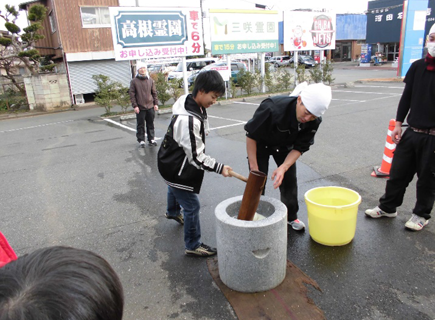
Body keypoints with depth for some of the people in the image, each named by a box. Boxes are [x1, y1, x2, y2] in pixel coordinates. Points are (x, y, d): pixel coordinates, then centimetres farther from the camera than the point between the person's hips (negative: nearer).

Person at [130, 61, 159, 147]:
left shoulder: (150, 80, 8)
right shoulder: (134, 81, -1)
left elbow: (154, 93, 12)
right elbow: (132, 95, -3)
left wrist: (156, 103, 6)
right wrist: (135, 106, -9)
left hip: (150, 107, 3)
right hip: (140, 108, -3)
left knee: (150, 124, 10)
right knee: (140, 125, 3)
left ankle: (151, 139, 20)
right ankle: (141, 141, 12)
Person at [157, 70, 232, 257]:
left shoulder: (193, 105, -6)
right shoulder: (188, 120, -37)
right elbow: (196, 156, -30)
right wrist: (219, 168, -23)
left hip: (172, 162, 11)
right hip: (176, 169, -10)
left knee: (174, 188, 36)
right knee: (192, 206, -1)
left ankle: (173, 212, 66)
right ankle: (193, 245, 17)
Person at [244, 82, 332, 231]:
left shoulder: (314, 122, -26)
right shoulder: (273, 108, -41)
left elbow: (299, 148, -17)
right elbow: (251, 136, -28)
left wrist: (283, 168, -33)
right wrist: (254, 167, -24)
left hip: (284, 146, 4)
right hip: (261, 144, -3)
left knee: (289, 180, 3)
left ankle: (291, 217, 24)